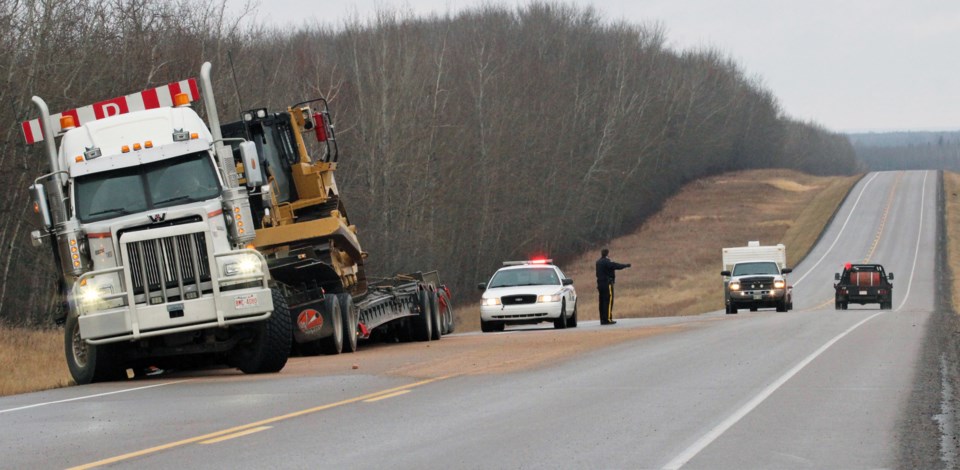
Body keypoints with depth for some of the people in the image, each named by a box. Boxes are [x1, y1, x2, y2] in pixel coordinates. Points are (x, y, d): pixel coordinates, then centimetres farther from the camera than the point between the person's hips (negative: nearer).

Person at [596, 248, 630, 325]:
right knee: (608, 301, -8)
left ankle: (602, 319, 10)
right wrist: (626, 265, -9)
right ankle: (608, 319, -12)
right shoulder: (606, 262, -14)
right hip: (607, 283, -9)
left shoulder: (598, 262, 14)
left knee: (602, 302, 9)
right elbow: (616, 266, -17)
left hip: (600, 283, 9)